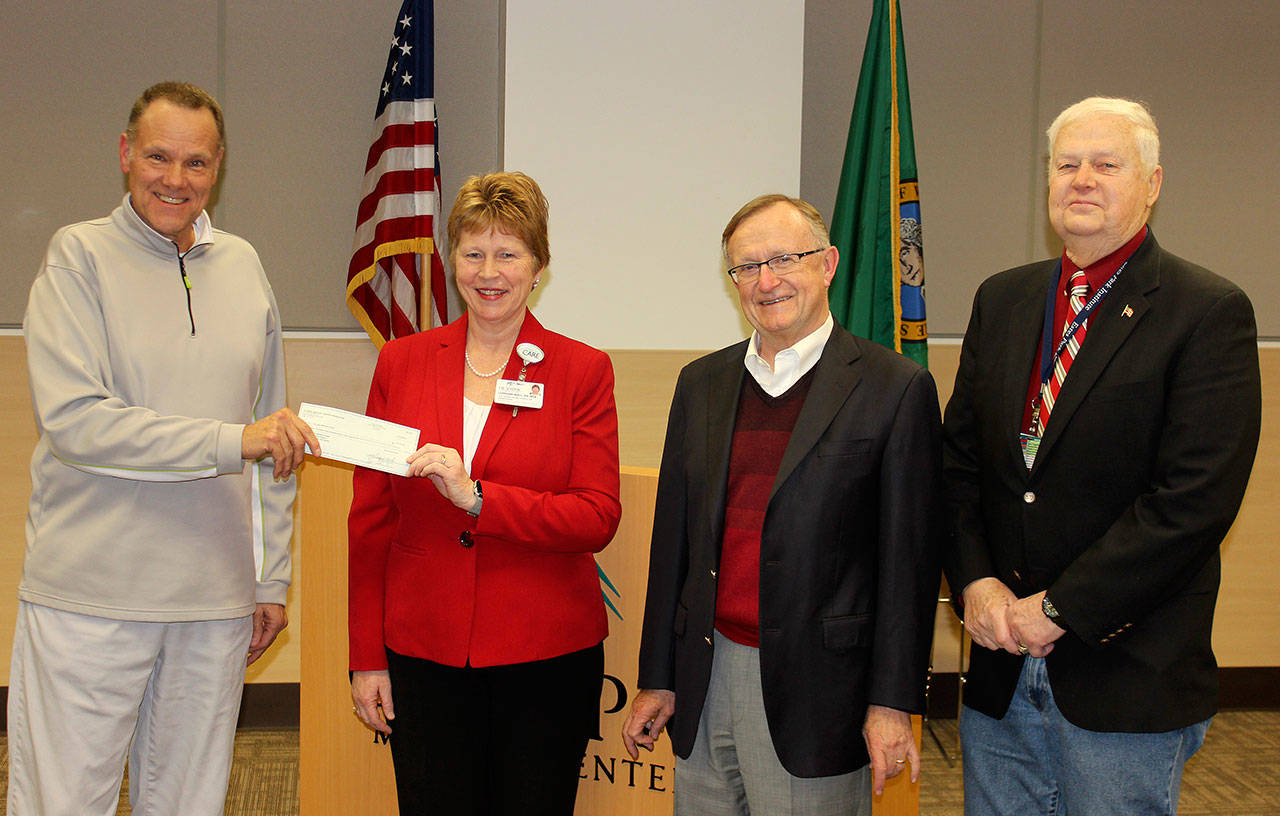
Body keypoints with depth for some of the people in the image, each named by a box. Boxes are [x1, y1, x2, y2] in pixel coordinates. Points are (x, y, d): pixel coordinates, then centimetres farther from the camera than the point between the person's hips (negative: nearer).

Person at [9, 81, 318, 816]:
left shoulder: (243, 266, 11)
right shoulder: (79, 255, -3)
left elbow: (273, 435, 15)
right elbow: (71, 419, -15)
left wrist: (272, 576, 12)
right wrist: (231, 441, -20)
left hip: (216, 597, 4)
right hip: (89, 596, -4)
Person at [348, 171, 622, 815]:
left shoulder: (582, 370, -1)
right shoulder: (401, 362, 5)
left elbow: (598, 517, -9)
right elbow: (370, 518, 7)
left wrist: (477, 497, -22)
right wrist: (367, 656, 6)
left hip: (547, 658, -1)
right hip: (422, 654, 2)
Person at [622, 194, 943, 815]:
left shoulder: (895, 387, -5)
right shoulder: (702, 383, 10)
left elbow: (908, 558, -5)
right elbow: (673, 536, 12)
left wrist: (892, 703, -8)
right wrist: (657, 678, 10)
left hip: (814, 688, -4)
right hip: (707, 675, 4)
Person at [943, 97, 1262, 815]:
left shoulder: (1212, 312, -9)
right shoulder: (1001, 299, 9)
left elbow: (1195, 499, -17)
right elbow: (960, 459, 10)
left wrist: (1059, 608, -16)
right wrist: (975, 580, -5)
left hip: (1127, 678, -5)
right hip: (1002, 664, 5)